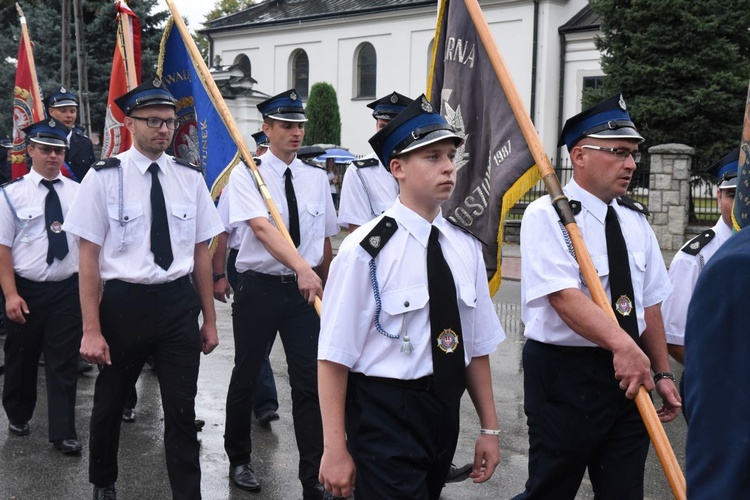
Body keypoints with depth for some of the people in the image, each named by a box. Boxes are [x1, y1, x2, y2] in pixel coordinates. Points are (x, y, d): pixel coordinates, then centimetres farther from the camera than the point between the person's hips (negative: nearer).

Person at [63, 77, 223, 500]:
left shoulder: (190, 177, 2)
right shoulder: (105, 177, -7)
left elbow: (201, 251, 7)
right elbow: (89, 256, -7)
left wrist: (210, 319, 7)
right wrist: (92, 330, -11)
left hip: (179, 303, 1)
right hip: (124, 301, -1)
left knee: (182, 410, 5)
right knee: (110, 404, 18)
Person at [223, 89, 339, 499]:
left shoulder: (316, 178, 5)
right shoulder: (247, 174, -7)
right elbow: (261, 227, -24)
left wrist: (324, 286, 16)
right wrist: (301, 267, -37)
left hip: (306, 290, 3)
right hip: (259, 287, -2)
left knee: (310, 382, 0)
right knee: (246, 376, 13)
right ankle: (239, 460, 34)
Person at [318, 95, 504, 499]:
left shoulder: (465, 248, 2)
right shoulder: (366, 249, -16)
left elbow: (477, 346, 8)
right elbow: (334, 358, -15)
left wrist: (489, 428, 11)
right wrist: (335, 449, -14)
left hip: (445, 411, 7)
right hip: (385, 416, -6)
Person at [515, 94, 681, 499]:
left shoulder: (635, 219, 10)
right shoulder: (547, 215, -11)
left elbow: (649, 302, 13)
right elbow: (563, 295, -24)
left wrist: (662, 374, 10)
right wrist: (621, 343, -36)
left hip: (630, 374, 6)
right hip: (564, 373, -6)